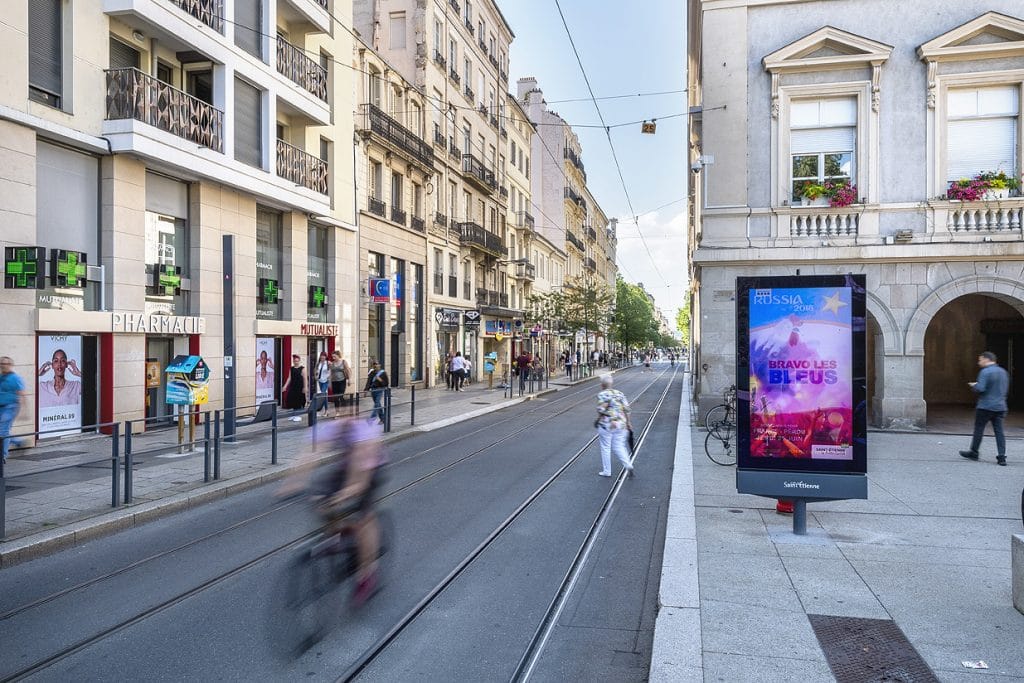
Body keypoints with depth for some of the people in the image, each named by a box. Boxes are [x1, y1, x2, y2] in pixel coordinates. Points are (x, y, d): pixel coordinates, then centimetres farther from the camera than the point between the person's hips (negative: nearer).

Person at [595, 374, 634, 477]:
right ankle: (628, 466, -6)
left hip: (606, 425, -5)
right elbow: (626, 409, 5)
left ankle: (606, 471, 15)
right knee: (619, 447, 13)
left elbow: (601, 410, -17)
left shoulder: (602, 395, -8)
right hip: (620, 425, 5)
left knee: (605, 448, 8)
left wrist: (598, 420, 1)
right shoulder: (619, 393, 8)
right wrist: (628, 423, 11)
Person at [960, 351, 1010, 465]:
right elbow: (1005, 389, 20)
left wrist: (973, 385, 0)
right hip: (1000, 406, 7)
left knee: (979, 429, 6)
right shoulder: (1003, 372, 12)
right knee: (999, 431, 4)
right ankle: (1001, 457, -1)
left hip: (985, 406, -7)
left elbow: (980, 388, -20)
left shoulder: (985, 372, -14)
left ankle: (974, 453, 16)